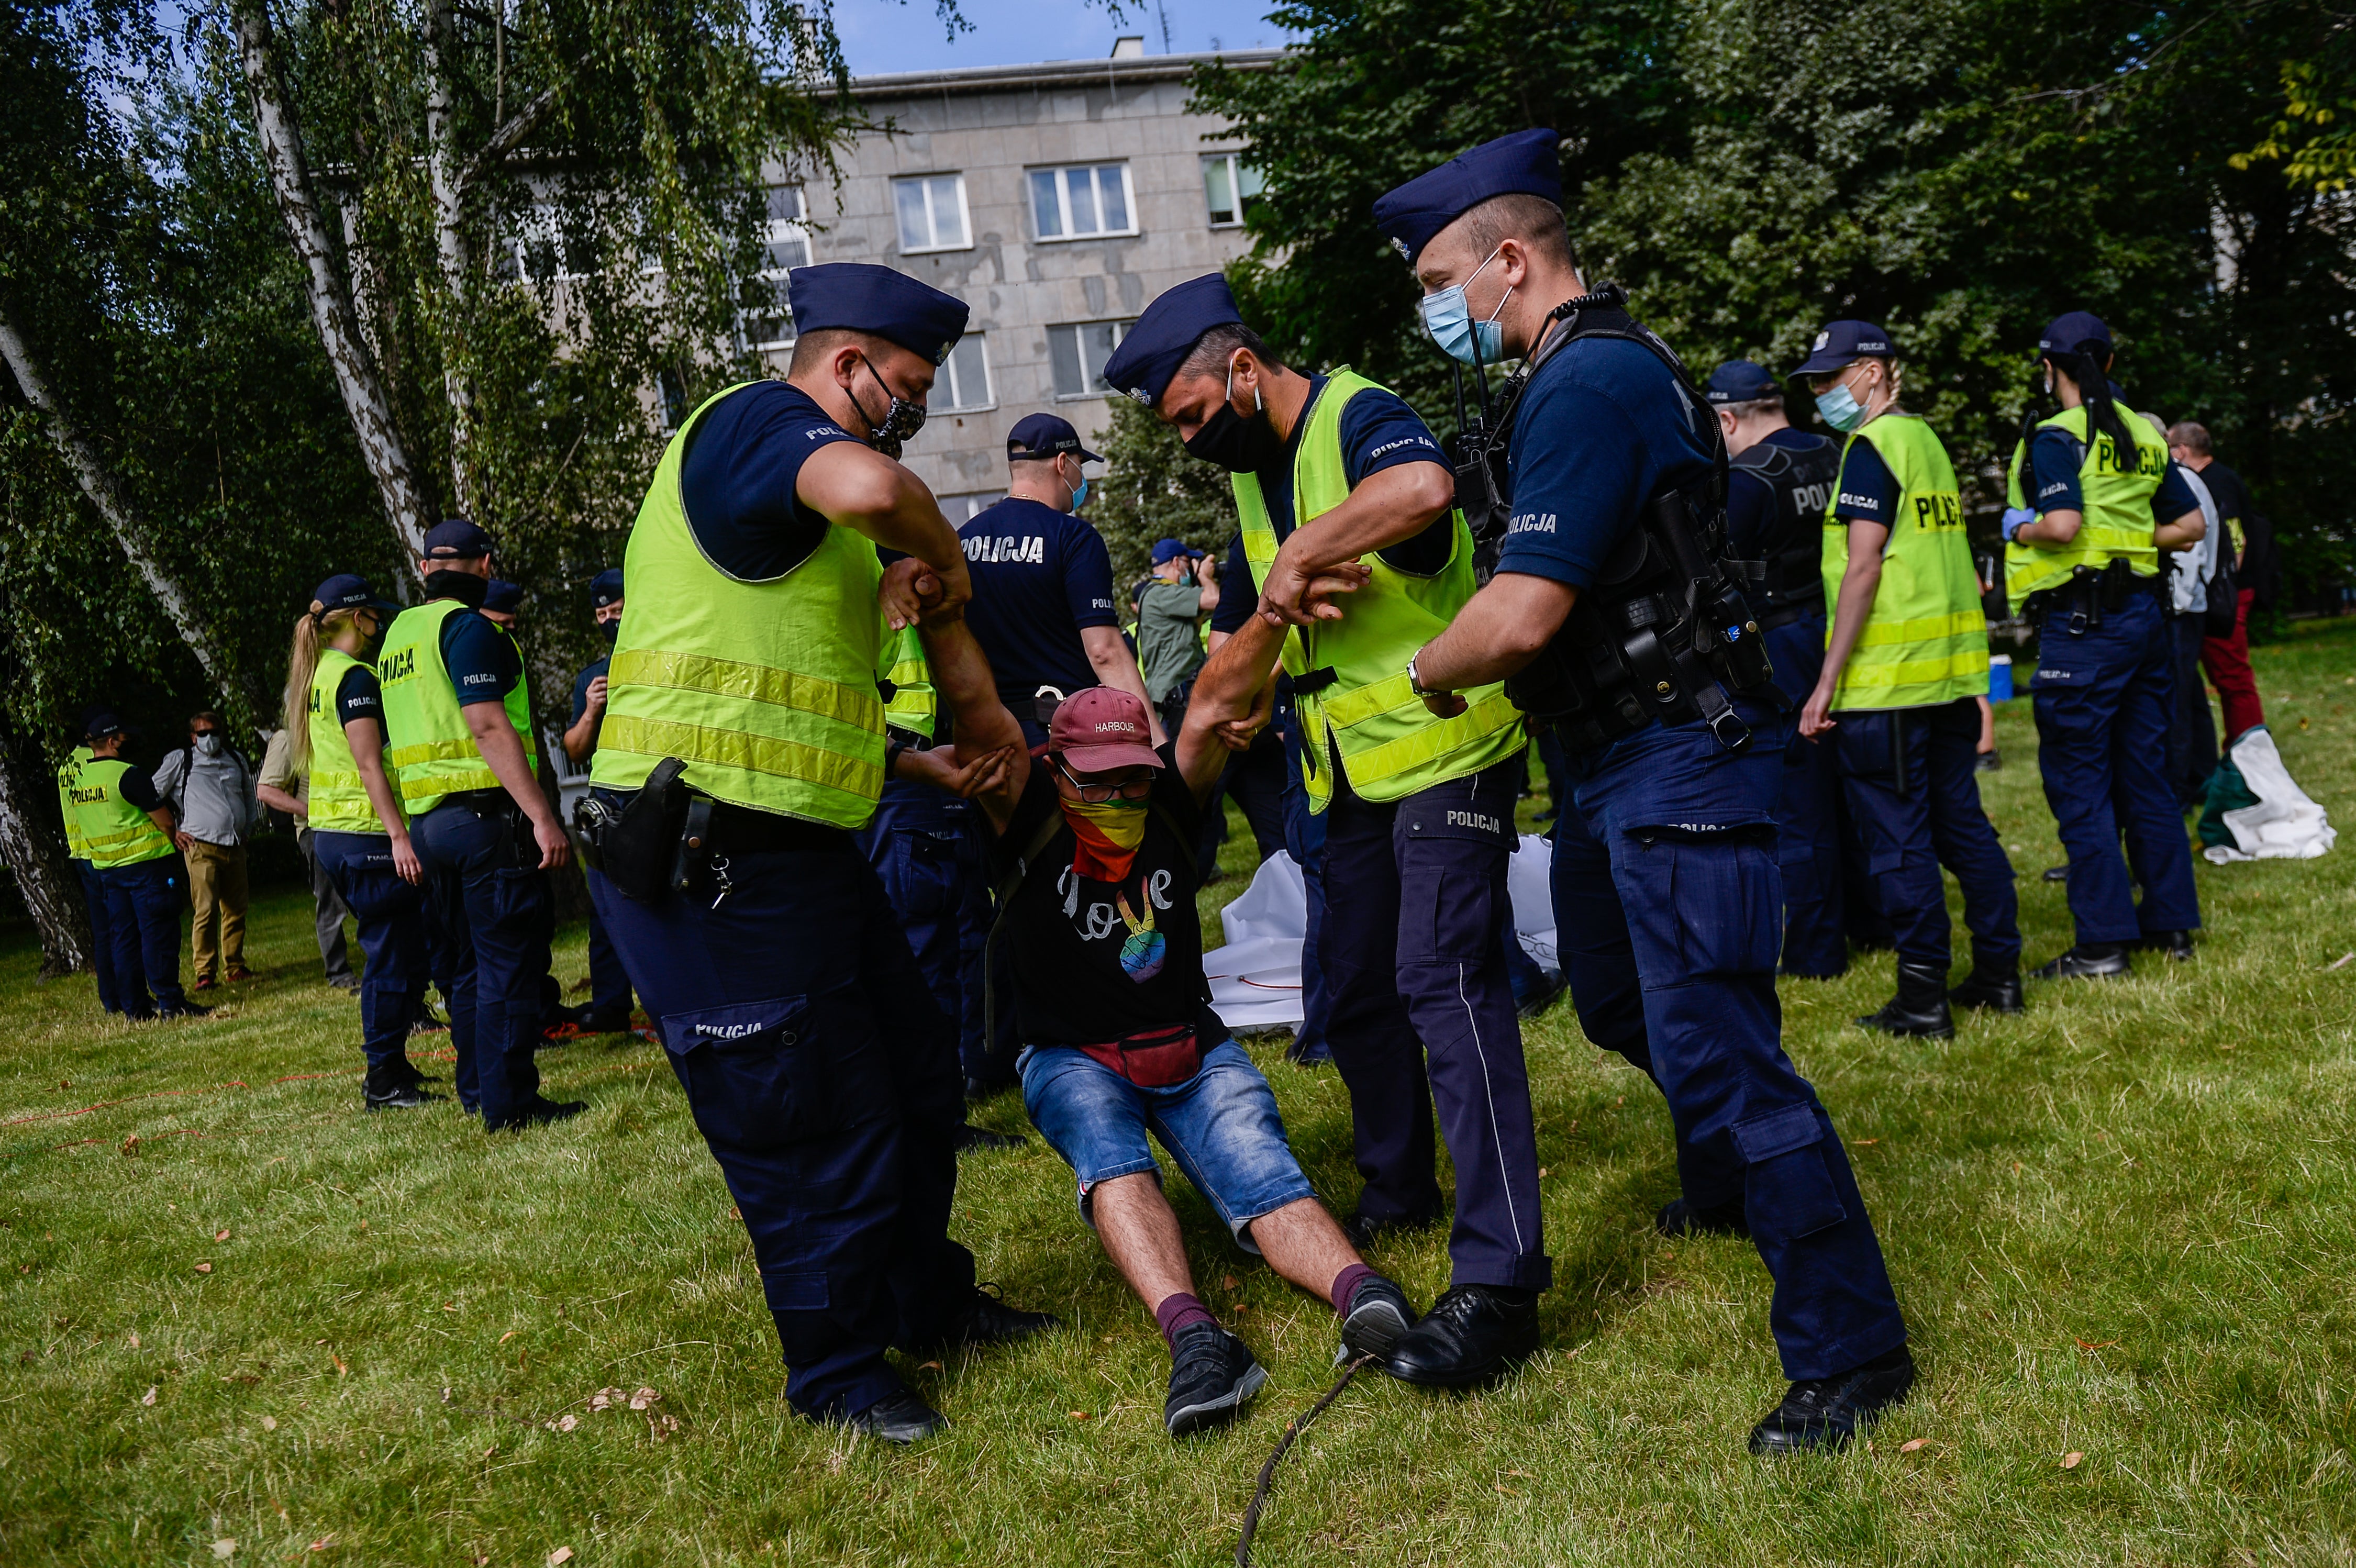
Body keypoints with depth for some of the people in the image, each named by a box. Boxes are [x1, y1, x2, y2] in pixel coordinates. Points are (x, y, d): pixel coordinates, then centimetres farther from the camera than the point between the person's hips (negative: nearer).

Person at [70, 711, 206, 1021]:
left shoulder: (79, 779, 9)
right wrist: (173, 841, 7)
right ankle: (169, 1002, -7)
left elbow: (97, 823, 18)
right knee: (157, 933, -6)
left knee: (124, 937, 10)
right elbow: (165, 821, -12)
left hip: (106, 867, 7)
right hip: (147, 863, -7)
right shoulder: (127, 775, -15)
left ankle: (134, 1006, 12)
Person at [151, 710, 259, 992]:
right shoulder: (180, 760, 6)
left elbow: (250, 797, 33)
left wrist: (249, 827, 21)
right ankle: (204, 973, -8)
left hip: (235, 846, 4)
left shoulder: (236, 760, 18)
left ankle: (234, 967, 14)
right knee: (206, 910, -12)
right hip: (201, 846, -4)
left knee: (236, 910, 5)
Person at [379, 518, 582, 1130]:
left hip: (427, 820, 9)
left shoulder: (399, 632, 17)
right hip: (484, 813, -9)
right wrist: (543, 816, -23)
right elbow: (488, 727, -20)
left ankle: (477, 1090, 23)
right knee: (511, 962, -5)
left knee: (468, 963, 16)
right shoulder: (467, 626, -10)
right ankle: (510, 1102, -3)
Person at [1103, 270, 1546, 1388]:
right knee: (1355, 991, 15)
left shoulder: (1357, 418, -15)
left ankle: (1498, 1274, -17)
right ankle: (1398, 1189, 34)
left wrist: (1300, 553, -29)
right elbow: (1267, 617, 22)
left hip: (1446, 750, -9)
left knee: (1444, 981, -18)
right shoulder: (1252, 469, 13)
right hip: (1350, 773, 9)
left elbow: (1425, 487, -40)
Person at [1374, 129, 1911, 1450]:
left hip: (1683, 763, -11)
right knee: (1620, 1002, 25)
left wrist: (1429, 672, -7)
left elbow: (1520, 619, -27)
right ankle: (1732, 1186, 49)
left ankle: (1852, 1353, 4)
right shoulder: (1600, 367, 14)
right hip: (1622, 758, 11)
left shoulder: (1588, 384, -20)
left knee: (1716, 1051, -9)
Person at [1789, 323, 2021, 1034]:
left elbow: (1863, 569, -18)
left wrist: (1827, 681, -18)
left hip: (1886, 679, -9)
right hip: (1949, 674, 9)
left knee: (1897, 839, -2)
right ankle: (2000, 972, 22)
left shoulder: (1872, 447, -10)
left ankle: (1923, 998, 3)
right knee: (1961, 824, 15)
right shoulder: (1927, 440, 17)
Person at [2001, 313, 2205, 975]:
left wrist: (2018, 529, -4)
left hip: (2082, 623, -8)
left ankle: (2102, 944, -1)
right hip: (2143, 613, 8)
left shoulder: (2057, 436, -10)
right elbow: (2191, 525, 15)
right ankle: (2171, 922, 23)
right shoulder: (2143, 436, 12)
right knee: (2144, 775, 15)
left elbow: (2063, 524, -23)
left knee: (2079, 785, -3)